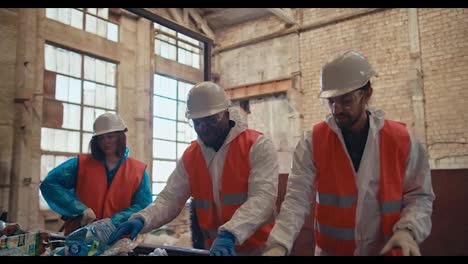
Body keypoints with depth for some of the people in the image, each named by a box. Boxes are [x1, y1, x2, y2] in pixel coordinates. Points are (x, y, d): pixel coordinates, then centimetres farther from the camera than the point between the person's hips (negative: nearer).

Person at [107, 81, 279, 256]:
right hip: (214, 248, 4)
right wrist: (142, 219, -19)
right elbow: (170, 199, 0)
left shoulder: (258, 146, -13)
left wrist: (229, 234, -36)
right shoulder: (189, 156, 3)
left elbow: (262, 197, -23)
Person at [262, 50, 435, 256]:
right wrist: (279, 244, -30)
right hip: (329, 250, 0)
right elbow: (297, 198, -17)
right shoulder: (312, 142, -11)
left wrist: (407, 230, -19)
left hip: (386, 250, 1)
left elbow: (419, 196, -1)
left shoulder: (401, 140, -8)